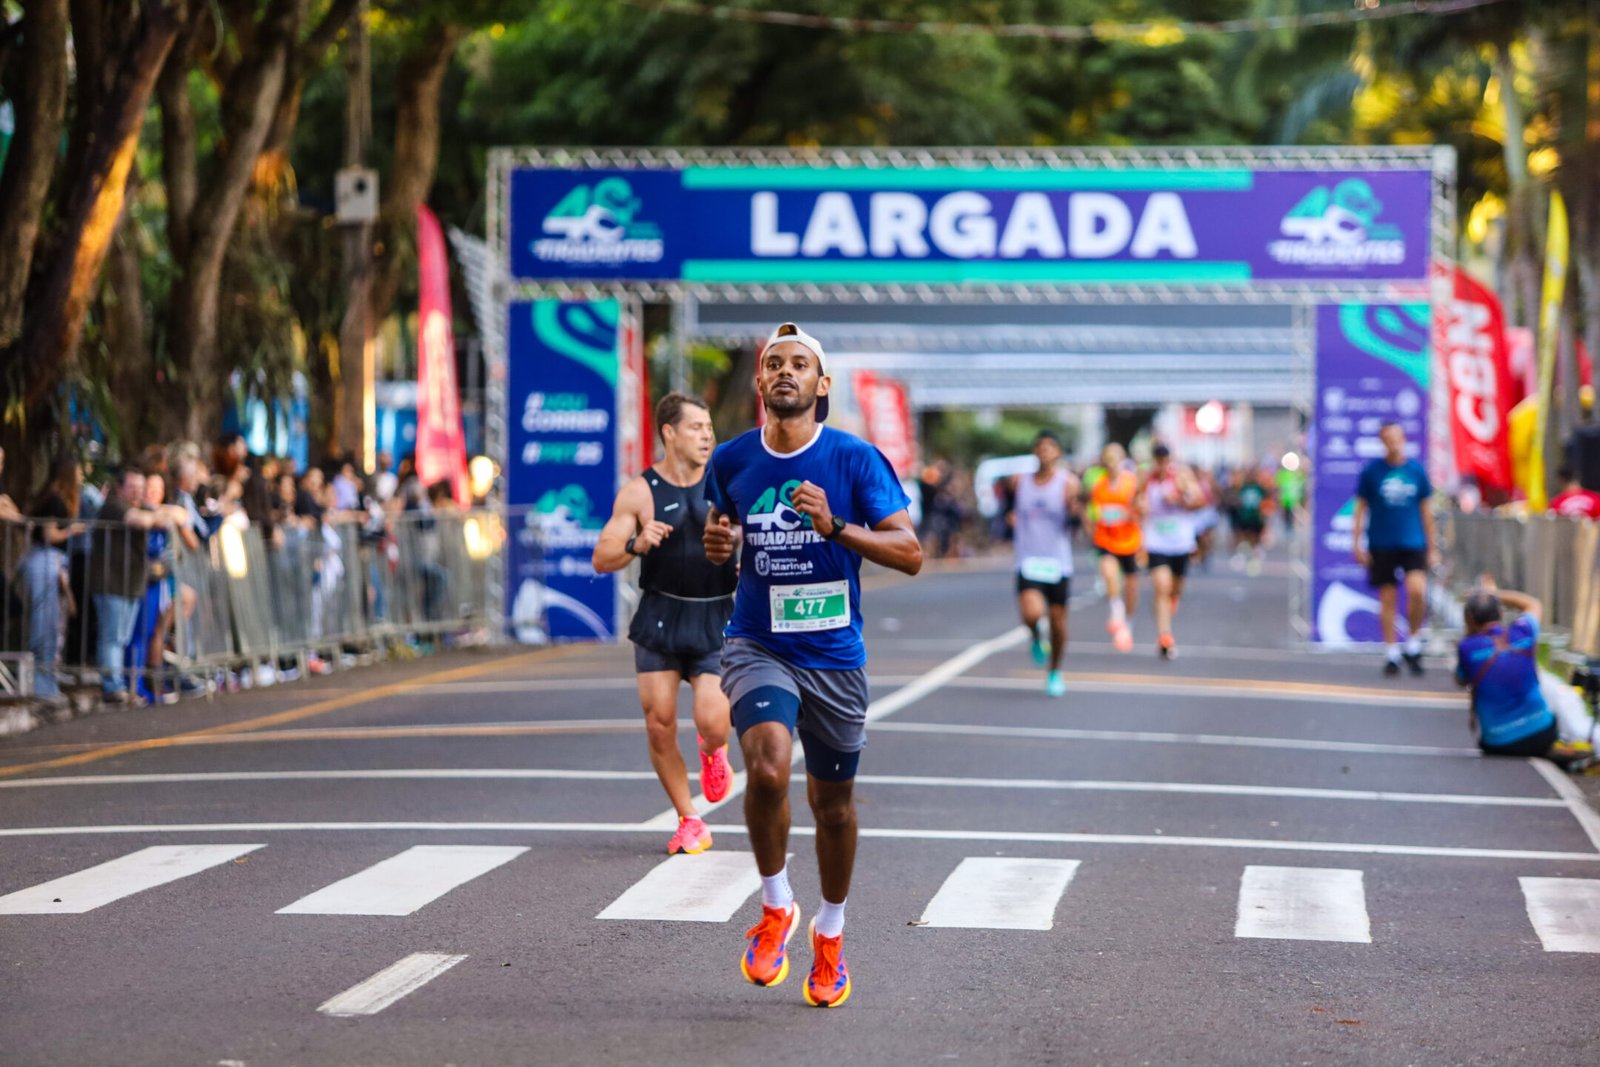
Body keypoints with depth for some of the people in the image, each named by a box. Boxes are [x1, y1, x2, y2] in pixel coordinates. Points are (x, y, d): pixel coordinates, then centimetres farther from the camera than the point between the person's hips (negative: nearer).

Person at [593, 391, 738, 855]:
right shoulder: (639, 493, -2)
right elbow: (601, 559, -3)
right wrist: (636, 544, -22)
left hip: (716, 620, 0)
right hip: (660, 618, 1)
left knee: (713, 722, -15)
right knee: (660, 726, -3)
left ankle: (712, 753, 24)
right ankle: (689, 822, 15)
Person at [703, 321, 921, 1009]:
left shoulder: (855, 460, -8)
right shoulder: (731, 460, 0)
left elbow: (910, 553, -11)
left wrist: (835, 527, -25)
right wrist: (716, 547, -4)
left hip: (834, 655, 0)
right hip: (757, 647, 0)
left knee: (833, 802, 12)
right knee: (767, 769, -26)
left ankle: (830, 935, 35)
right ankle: (775, 908, -4)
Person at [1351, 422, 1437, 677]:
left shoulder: (1416, 470, 5)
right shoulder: (1372, 470, 1)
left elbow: (1425, 510, 12)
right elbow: (1360, 508, 6)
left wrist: (1432, 548, 12)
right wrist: (1357, 544, 1)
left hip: (1413, 543, 0)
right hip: (1381, 545, 0)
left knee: (1417, 590, -18)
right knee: (1387, 599, 2)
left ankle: (1413, 644, 2)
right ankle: (1391, 654, 14)